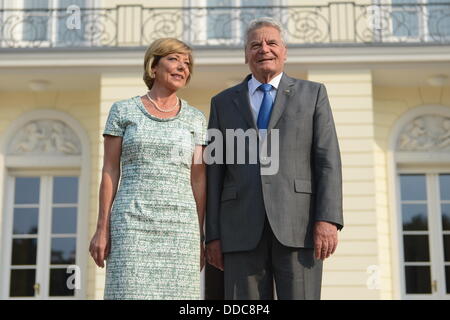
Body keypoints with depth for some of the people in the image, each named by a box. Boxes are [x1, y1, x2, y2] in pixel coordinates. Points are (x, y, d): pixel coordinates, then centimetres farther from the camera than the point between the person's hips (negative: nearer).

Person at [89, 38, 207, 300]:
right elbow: (110, 172, 3)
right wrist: (102, 229, -3)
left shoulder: (195, 119, 10)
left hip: (179, 224, 2)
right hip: (132, 223, -2)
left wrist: (200, 236, 3)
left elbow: (198, 180, 8)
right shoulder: (123, 111, 6)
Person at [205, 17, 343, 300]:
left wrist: (328, 220, -11)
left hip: (298, 225, -1)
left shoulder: (312, 94, 12)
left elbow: (328, 160, 2)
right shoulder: (223, 103, 16)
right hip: (243, 230, 2)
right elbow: (215, 173, 12)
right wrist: (214, 235, 4)